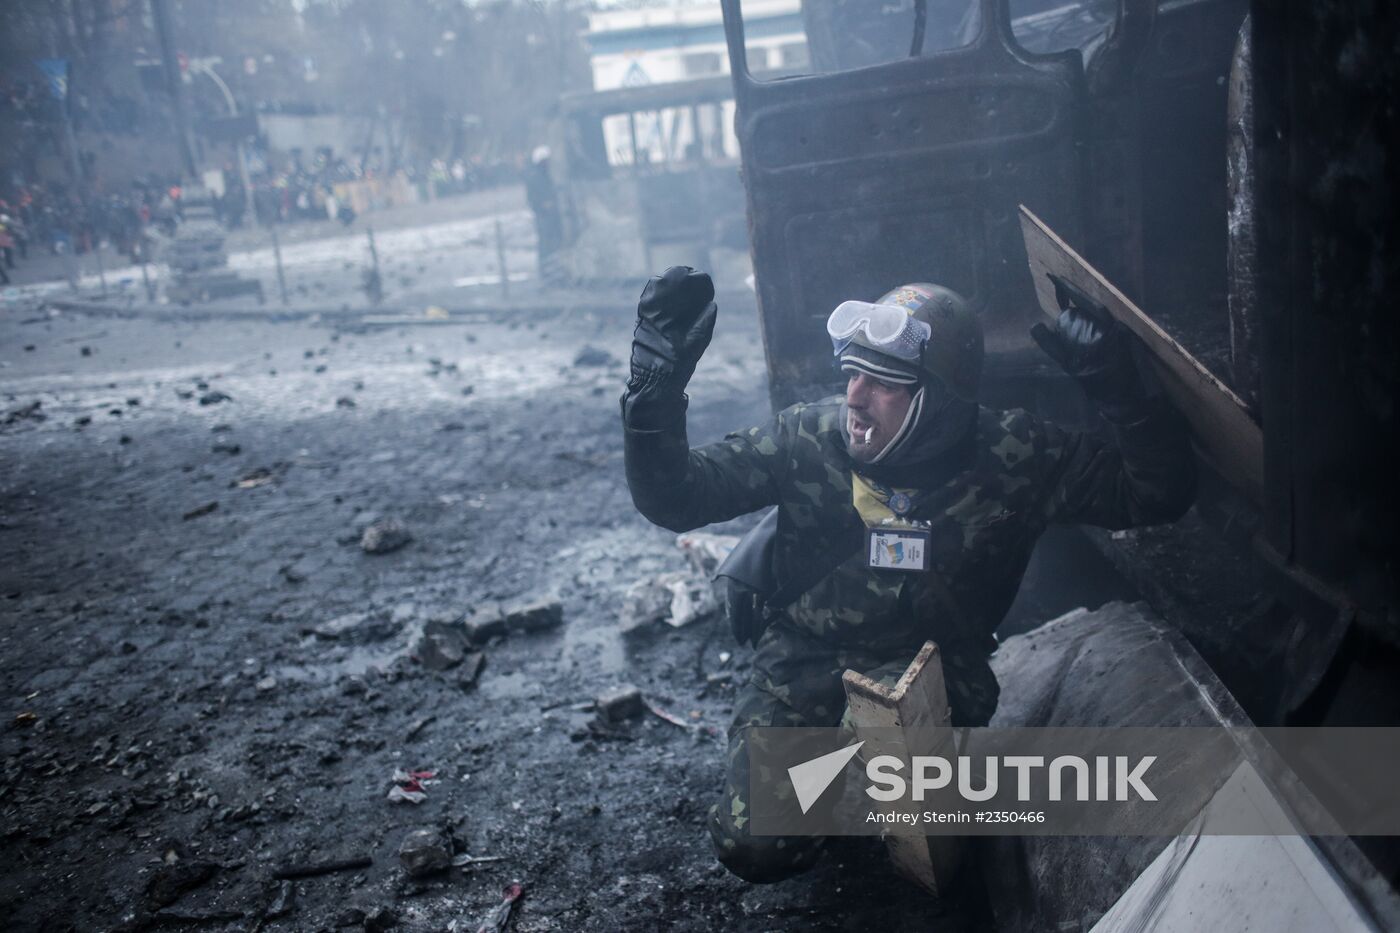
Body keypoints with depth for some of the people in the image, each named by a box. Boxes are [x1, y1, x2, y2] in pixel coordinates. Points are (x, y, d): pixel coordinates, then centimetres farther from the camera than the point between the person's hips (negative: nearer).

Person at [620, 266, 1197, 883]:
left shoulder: (1014, 458, -13)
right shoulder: (808, 438, -13)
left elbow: (1160, 493, -11)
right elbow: (674, 498, -12)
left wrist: (1116, 386, -26)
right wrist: (655, 393, -29)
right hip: (802, 653, 0)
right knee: (754, 847, -13)